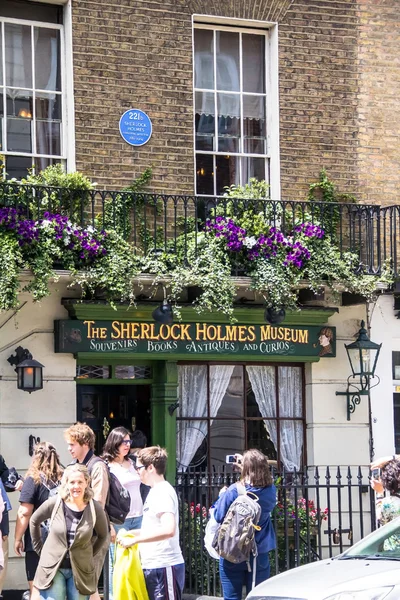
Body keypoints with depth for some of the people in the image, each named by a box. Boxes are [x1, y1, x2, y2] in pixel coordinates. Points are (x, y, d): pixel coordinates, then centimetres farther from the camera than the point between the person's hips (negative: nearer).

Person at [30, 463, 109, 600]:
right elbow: (34, 521, 7)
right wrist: (40, 550, 8)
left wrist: (89, 556, 4)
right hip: (52, 568, -1)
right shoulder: (55, 503, -10)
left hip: (81, 571, 1)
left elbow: (103, 536, 8)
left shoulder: (95, 508, -9)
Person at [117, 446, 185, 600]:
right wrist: (129, 533, 13)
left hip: (164, 566, -10)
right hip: (152, 566, 10)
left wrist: (133, 540, -24)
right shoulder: (155, 491, 15)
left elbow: (168, 529, -28)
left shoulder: (163, 492, -15)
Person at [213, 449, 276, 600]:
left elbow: (218, 516, -12)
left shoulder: (233, 491, -18)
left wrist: (221, 496, 5)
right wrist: (246, 467, 20)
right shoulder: (270, 491, -5)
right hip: (259, 554, 3)